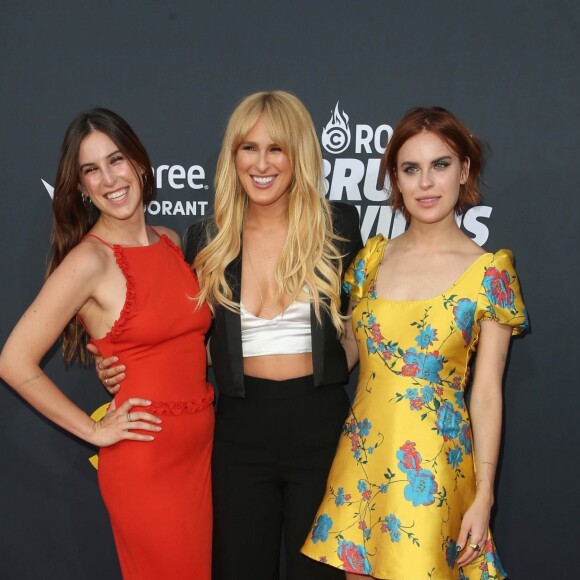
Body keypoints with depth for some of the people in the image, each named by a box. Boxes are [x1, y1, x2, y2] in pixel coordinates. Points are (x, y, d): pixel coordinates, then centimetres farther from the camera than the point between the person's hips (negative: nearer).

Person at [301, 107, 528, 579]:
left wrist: (484, 496, -7)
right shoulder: (374, 256, 4)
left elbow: (486, 394, -6)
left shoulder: (489, 273, -6)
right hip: (363, 453, 4)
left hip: (433, 464, -3)